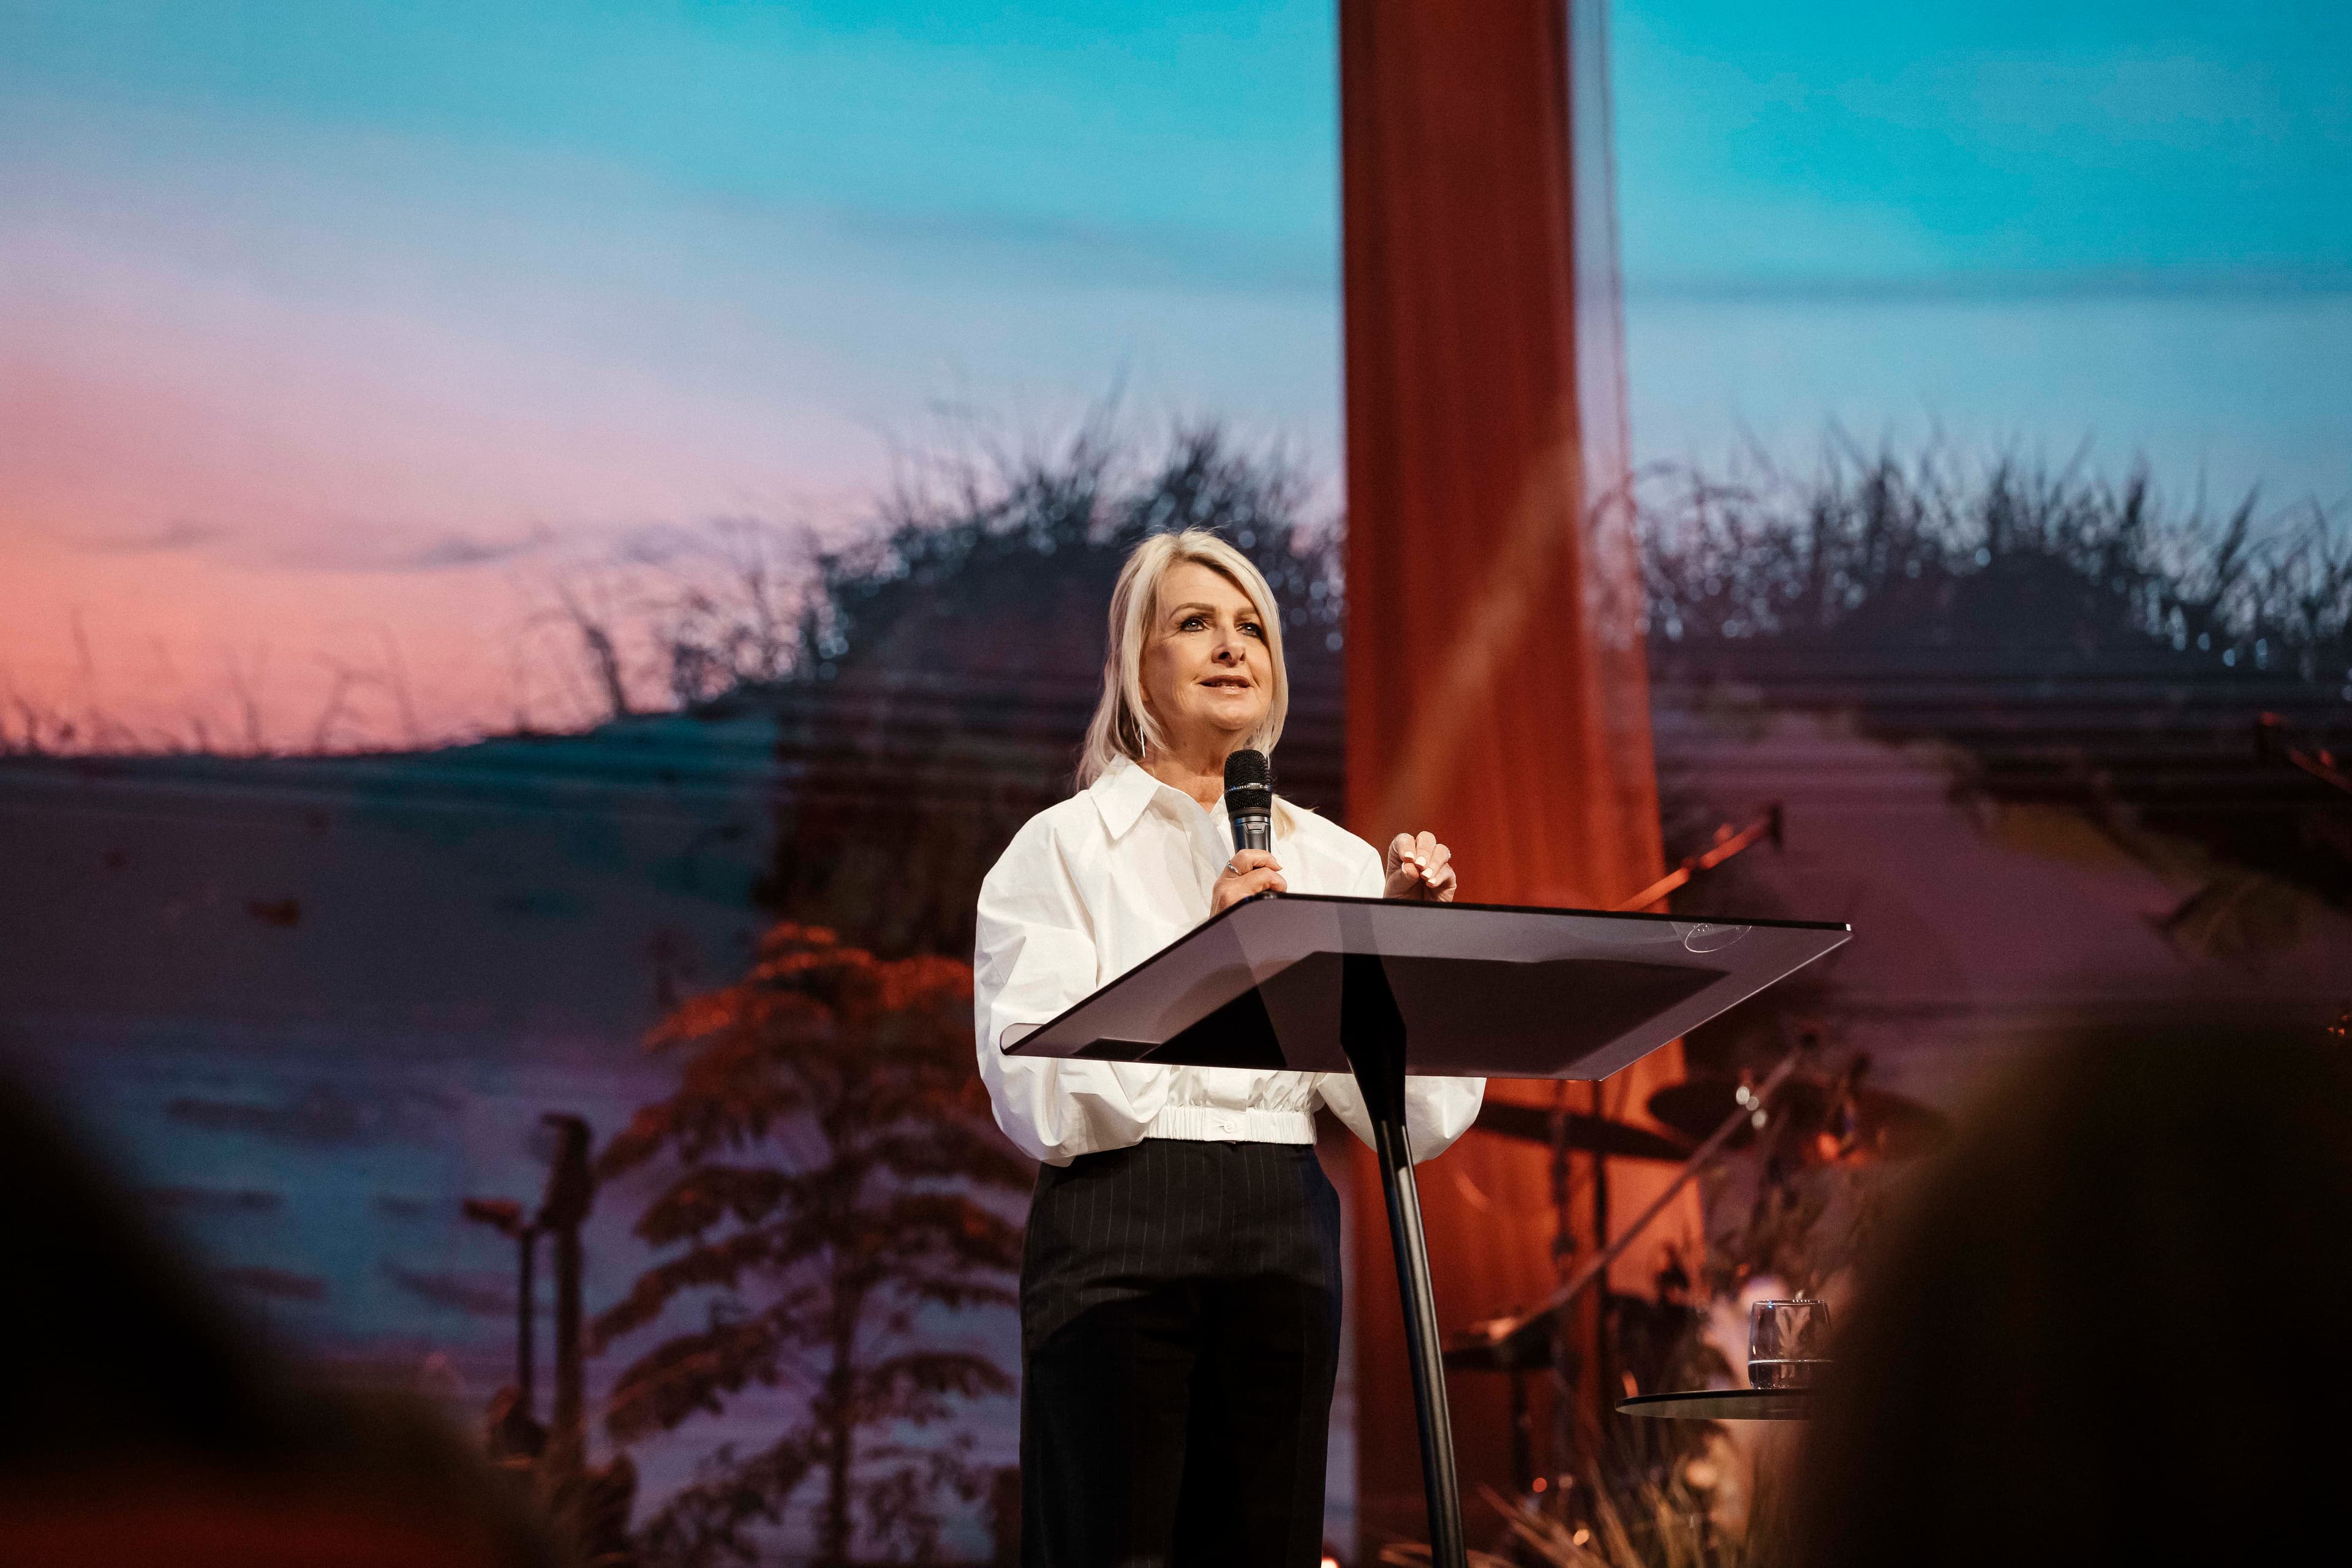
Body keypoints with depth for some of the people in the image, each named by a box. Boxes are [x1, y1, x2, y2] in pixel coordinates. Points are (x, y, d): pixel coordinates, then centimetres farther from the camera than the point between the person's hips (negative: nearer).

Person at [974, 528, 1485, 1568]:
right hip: (1119, 1224, -4)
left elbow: (1415, 1120, 7)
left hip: (1284, 1240, 4)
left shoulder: (1333, 860, 12)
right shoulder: (1063, 848, 1)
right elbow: (1041, 1102, -11)